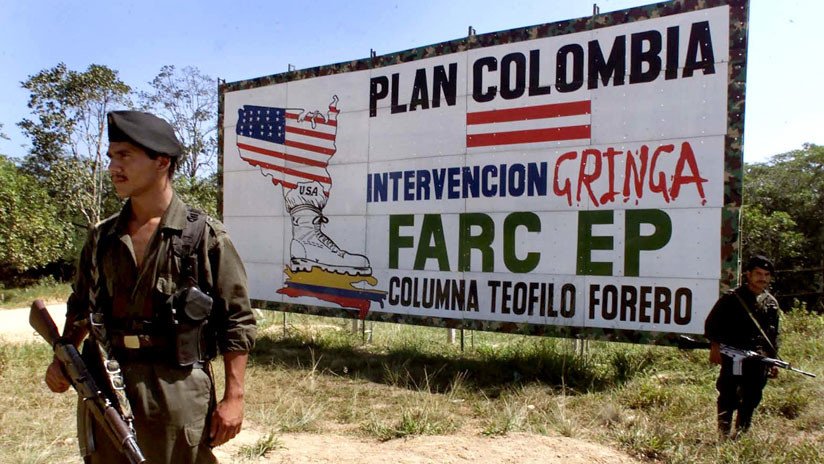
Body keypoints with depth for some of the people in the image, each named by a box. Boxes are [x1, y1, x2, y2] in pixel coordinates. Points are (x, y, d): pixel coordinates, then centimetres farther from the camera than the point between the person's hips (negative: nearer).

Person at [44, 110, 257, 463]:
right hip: (104, 391, 5)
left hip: (178, 394, -4)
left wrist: (234, 397, -10)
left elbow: (237, 322, -6)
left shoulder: (205, 236, -6)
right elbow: (81, 307, 22)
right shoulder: (101, 238, 8)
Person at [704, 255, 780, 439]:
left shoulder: (771, 303, 14)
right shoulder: (732, 298, -1)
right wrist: (715, 345, -12)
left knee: (751, 399, 9)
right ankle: (724, 433, 1)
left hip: (759, 360, 5)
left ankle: (742, 434, 20)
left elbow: (773, 335, 20)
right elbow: (711, 323, -1)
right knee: (728, 396, -6)